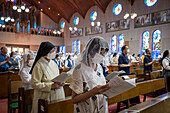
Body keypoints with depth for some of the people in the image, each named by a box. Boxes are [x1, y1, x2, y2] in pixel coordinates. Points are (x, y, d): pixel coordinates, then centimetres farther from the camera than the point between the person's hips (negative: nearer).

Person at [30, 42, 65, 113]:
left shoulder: (53, 63, 9)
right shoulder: (39, 65, -14)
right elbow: (34, 84, -17)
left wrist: (60, 82, -2)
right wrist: (51, 86, -21)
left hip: (57, 96, 6)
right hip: (45, 98, -6)